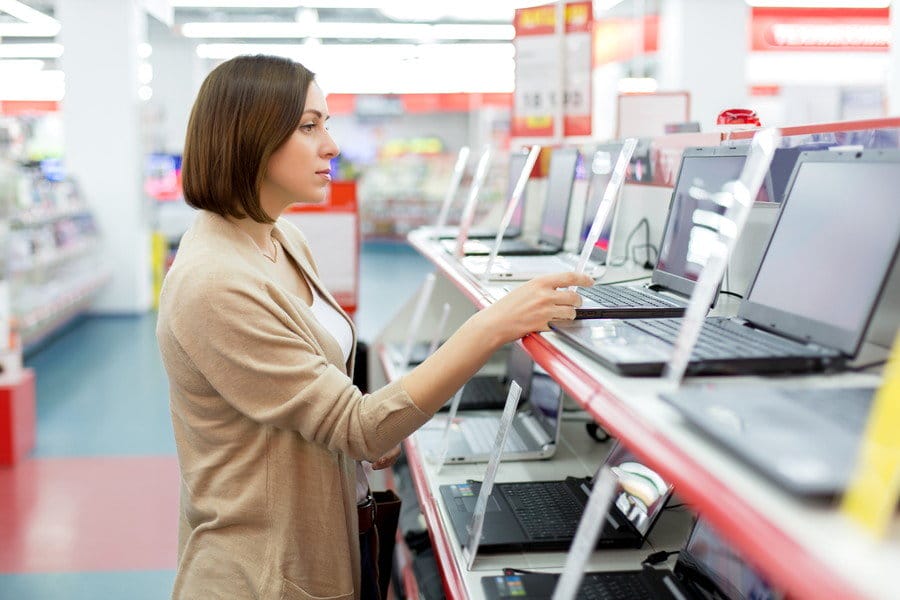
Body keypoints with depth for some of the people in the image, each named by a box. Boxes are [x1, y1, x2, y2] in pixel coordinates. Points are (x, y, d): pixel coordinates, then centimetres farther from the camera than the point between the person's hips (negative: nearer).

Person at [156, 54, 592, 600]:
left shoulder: (284, 241, 3)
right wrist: (495, 326, -31)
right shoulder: (213, 285, -26)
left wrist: (372, 430, -4)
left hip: (333, 535, 8)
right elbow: (357, 427, -26)